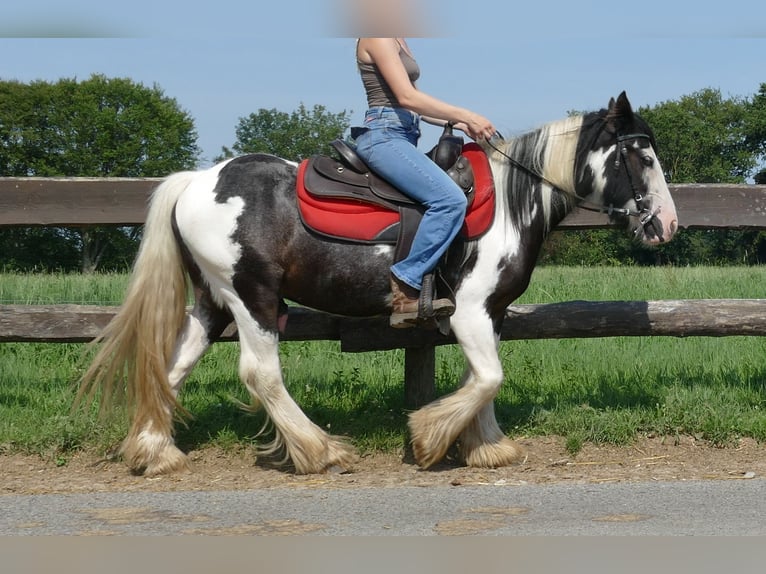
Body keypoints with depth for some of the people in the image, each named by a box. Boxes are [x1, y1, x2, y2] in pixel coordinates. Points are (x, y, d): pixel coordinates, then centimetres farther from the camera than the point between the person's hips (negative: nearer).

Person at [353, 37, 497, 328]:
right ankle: (405, 290, -22)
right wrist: (465, 115, -15)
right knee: (450, 199, -26)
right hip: (383, 136, -11)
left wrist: (458, 123, 7)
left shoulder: (398, 40, 20)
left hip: (404, 136, 11)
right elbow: (407, 97, -17)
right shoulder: (376, 37, -10)